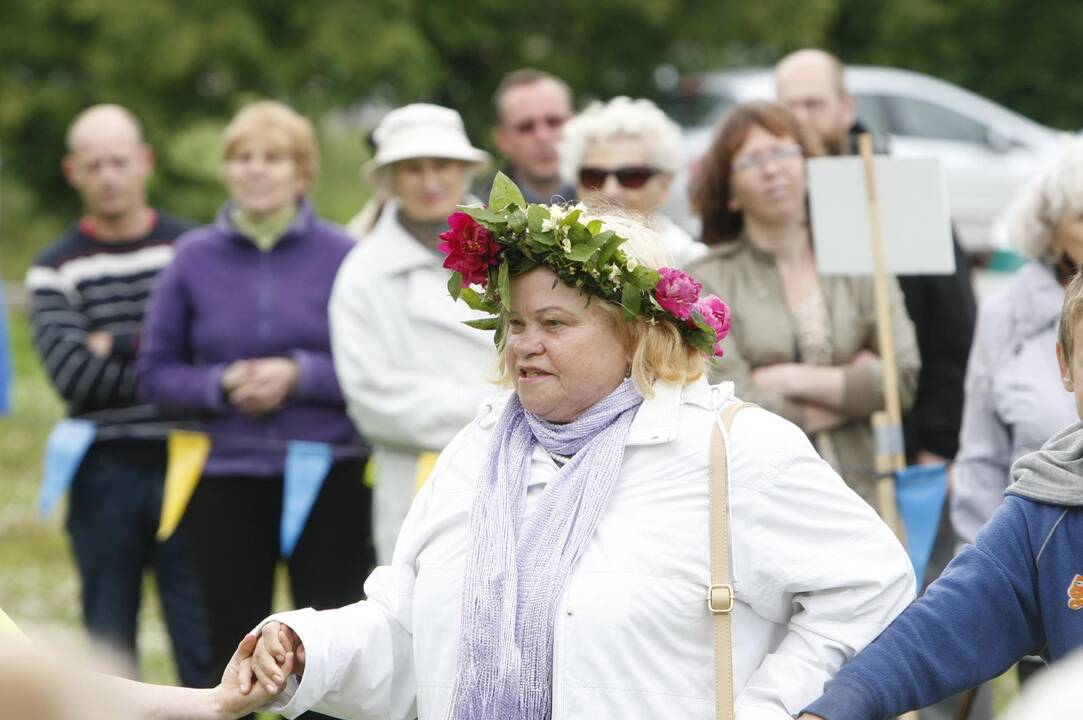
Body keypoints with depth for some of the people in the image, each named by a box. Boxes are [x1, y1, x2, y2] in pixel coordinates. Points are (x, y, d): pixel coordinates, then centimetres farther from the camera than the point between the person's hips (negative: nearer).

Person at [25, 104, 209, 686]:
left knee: (205, 649, -3)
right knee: (108, 654, 8)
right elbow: (71, 372, -9)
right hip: (105, 476, 1)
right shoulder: (55, 270, 5)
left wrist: (118, 346, -8)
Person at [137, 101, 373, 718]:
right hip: (228, 478, 2)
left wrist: (300, 375, -16)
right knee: (234, 643, 9)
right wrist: (220, 385, -11)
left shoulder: (343, 255, -2)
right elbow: (158, 370, 7)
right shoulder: (195, 258, 3)